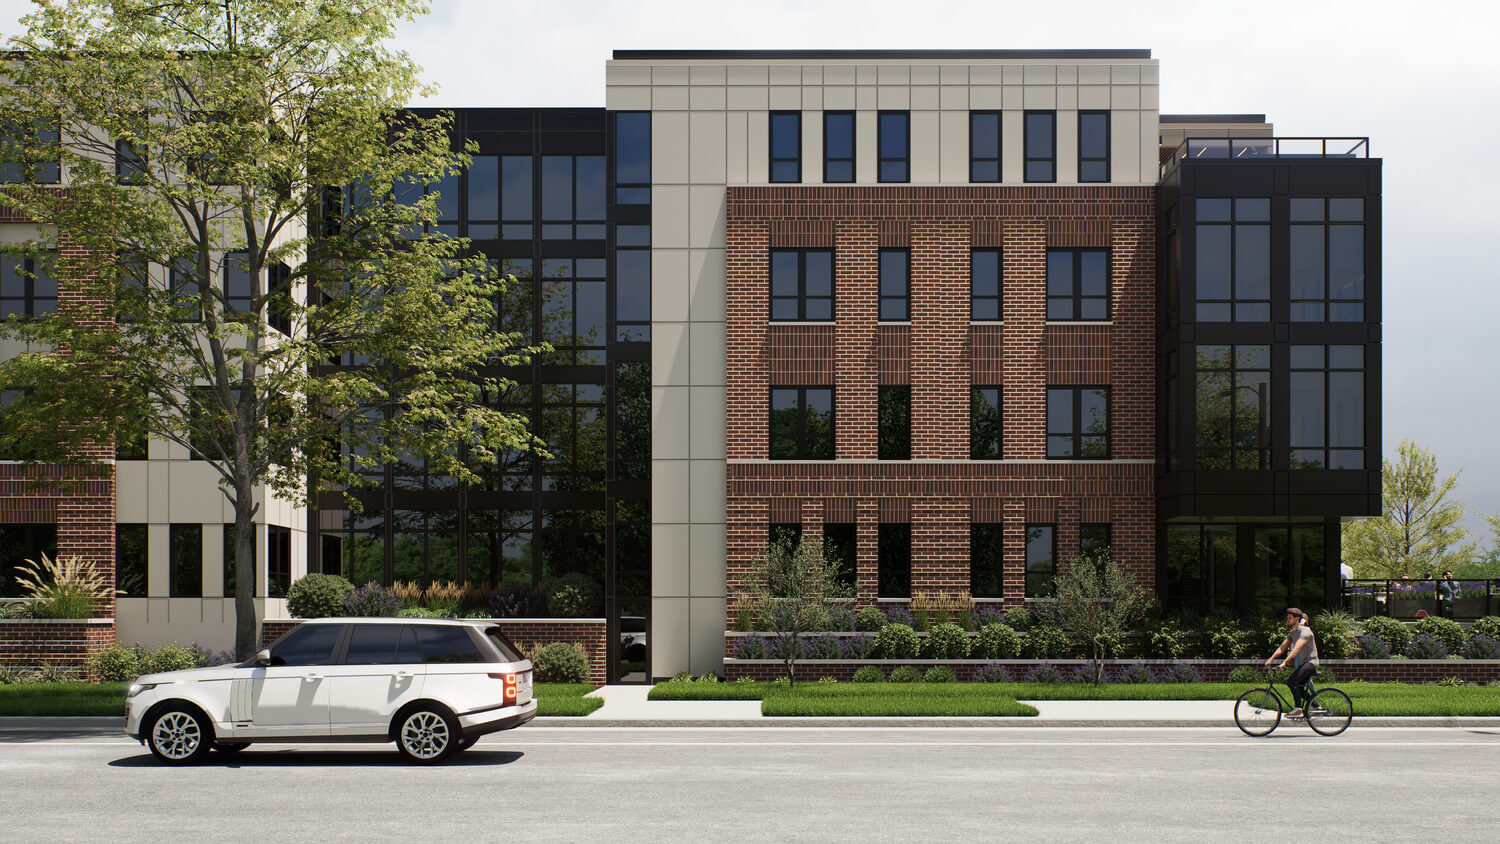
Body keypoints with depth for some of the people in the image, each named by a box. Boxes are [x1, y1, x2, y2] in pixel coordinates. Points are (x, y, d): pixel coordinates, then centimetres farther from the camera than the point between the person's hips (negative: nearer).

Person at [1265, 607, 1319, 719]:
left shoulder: (1305, 631, -18)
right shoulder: (1292, 632, 11)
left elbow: (1296, 649, -29)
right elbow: (1282, 647, 7)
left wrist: (1284, 662, -37)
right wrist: (1271, 659, -5)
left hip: (1310, 662, -10)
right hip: (1302, 664, 10)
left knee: (1291, 682, -25)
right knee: (1299, 689, 12)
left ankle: (1298, 709, -19)